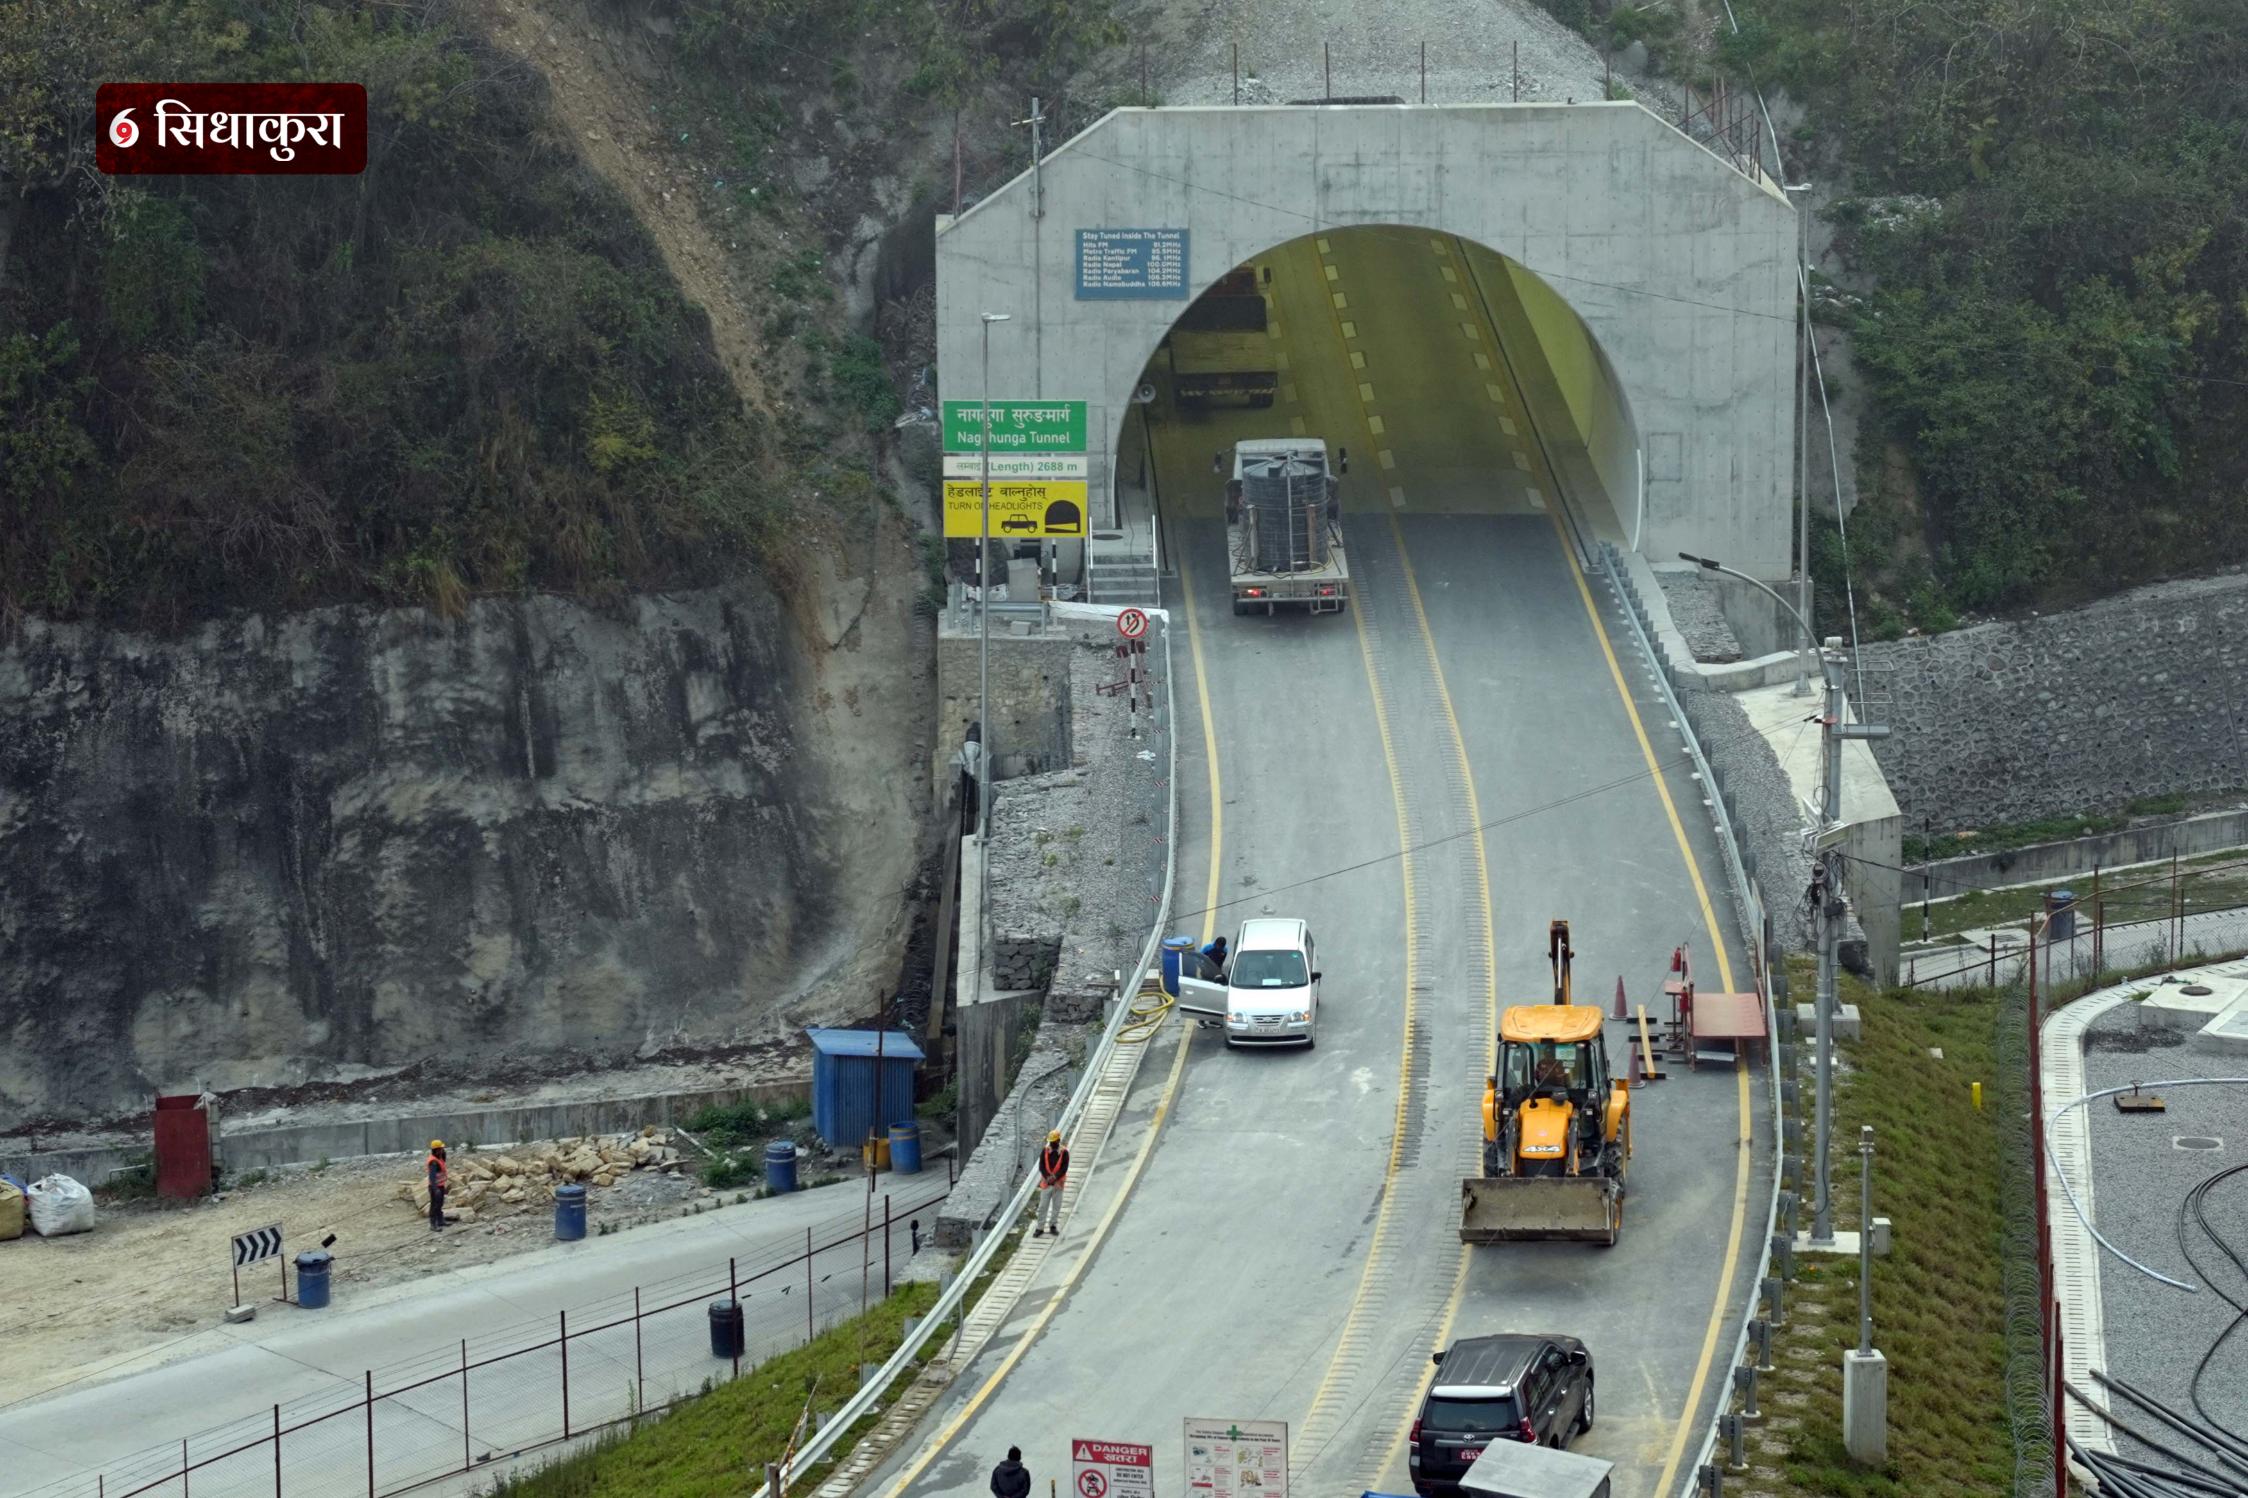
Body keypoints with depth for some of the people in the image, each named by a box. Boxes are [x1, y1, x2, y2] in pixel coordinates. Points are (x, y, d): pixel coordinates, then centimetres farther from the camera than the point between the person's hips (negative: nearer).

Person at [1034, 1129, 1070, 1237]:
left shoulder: (1064, 1152, -5)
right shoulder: (1045, 1151, -1)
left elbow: (1064, 1168, -8)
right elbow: (1041, 1166, -2)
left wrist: (1055, 1178, -18)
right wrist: (1047, 1177, -15)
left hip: (1058, 1183, -1)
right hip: (1046, 1183, 1)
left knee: (1056, 1206, 7)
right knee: (1043, 1206, 0)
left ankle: (1053, 1226, 19)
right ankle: (1040, 1227, 5)